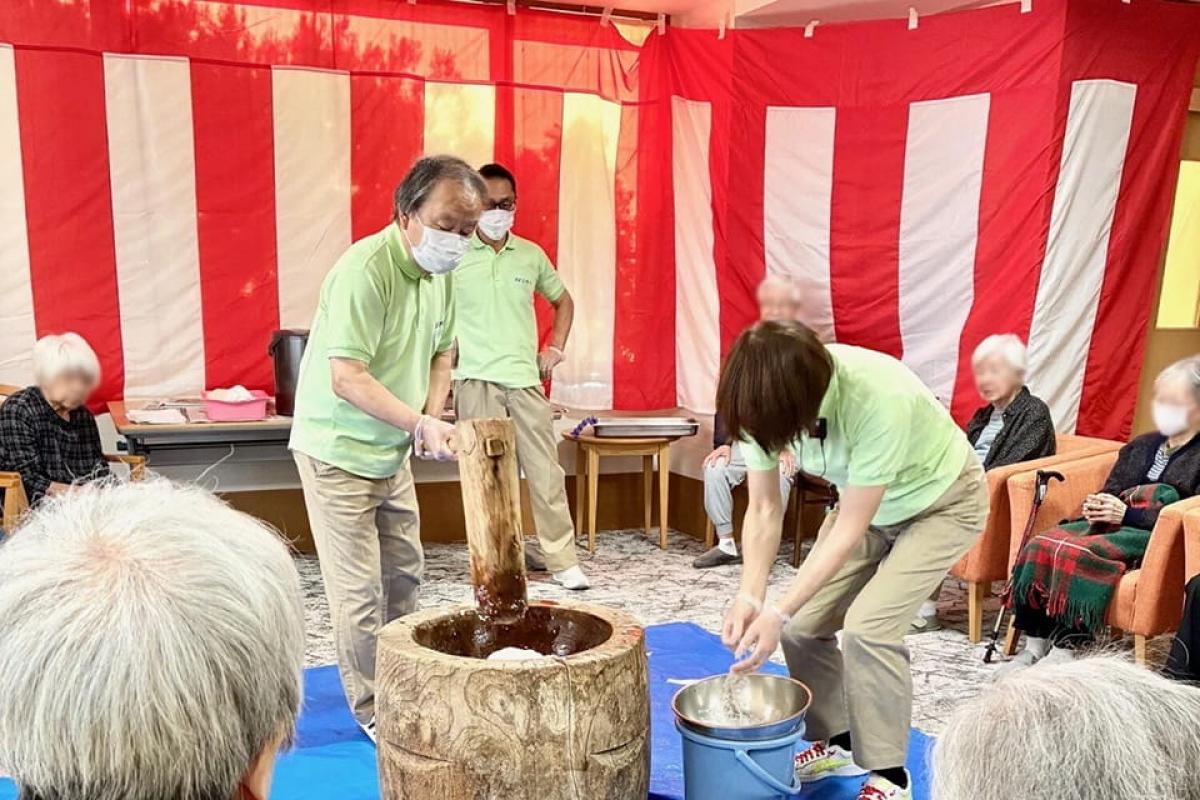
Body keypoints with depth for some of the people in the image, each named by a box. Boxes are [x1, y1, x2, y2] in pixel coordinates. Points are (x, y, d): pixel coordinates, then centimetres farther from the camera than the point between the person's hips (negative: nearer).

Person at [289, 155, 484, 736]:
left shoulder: (439, 271, 1)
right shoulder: (366, 270, -25)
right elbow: (347, 379, -30)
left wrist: (433, 417, -4)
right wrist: (420, 423, -34)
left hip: (392, 451, 8)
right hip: (338, 450, -8)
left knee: (405, 573, 16)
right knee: (360, 590, -2)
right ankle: (374, 712, 13)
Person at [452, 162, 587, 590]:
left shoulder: (531, 255, 8)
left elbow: (563, 301, 22)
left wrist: (555, 349, 12)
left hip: (526, 378, 3)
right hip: (477, 379, -2)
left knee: (545, 469, 1)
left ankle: (562, 560, 10)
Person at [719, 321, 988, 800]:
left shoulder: (878, 400, -40)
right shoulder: (770, 397, -23)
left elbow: (849, 530, -32)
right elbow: (764, 510, -15)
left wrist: (778, 613, -32)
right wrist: (750, 597, -27)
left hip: (942, 502, -6)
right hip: (865, 500, 6)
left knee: (868, 626, -20)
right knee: (803, 623, -3)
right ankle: (835, 742, 21)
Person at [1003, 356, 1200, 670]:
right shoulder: (1141, 445, 25)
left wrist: (1127, 513, -17)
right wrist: (1096, 505, -2)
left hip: (1154, 537, -7)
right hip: (1111, 523, 7)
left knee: (1075, 552, -34)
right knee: (1040, 545, -23)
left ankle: (1063, 653, -29)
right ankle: (1035, 644, -24)